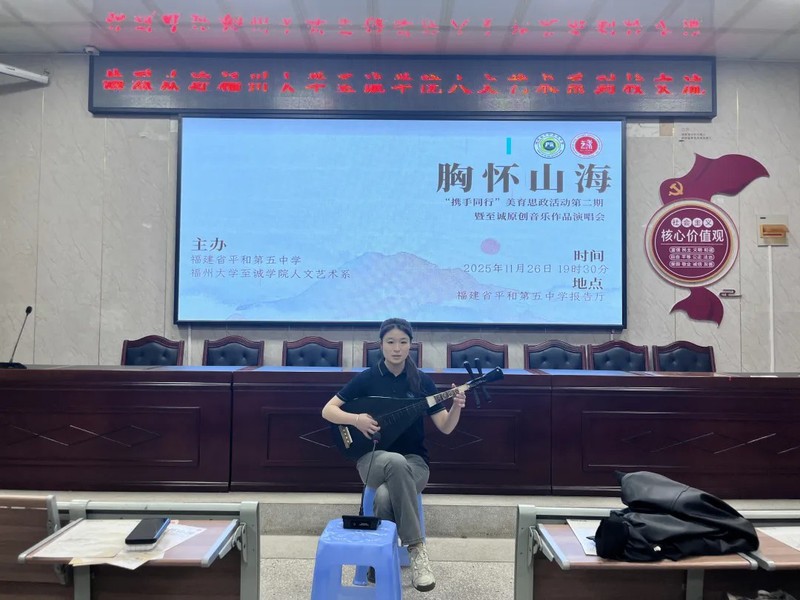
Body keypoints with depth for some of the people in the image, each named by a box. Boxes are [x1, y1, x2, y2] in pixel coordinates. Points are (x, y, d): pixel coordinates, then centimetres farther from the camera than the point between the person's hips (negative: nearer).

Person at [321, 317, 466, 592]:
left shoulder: (422, 380, 2)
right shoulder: (367, 378, -1)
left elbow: (445, 428, 0)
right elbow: (328, 410, 1)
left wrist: (456, 406, -21)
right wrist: (356, 419, -18)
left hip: (414, 461, 0)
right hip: (374, 459, 0)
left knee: (385, 496, -36)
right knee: (395, 462, -39)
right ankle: (416, 549, -28)